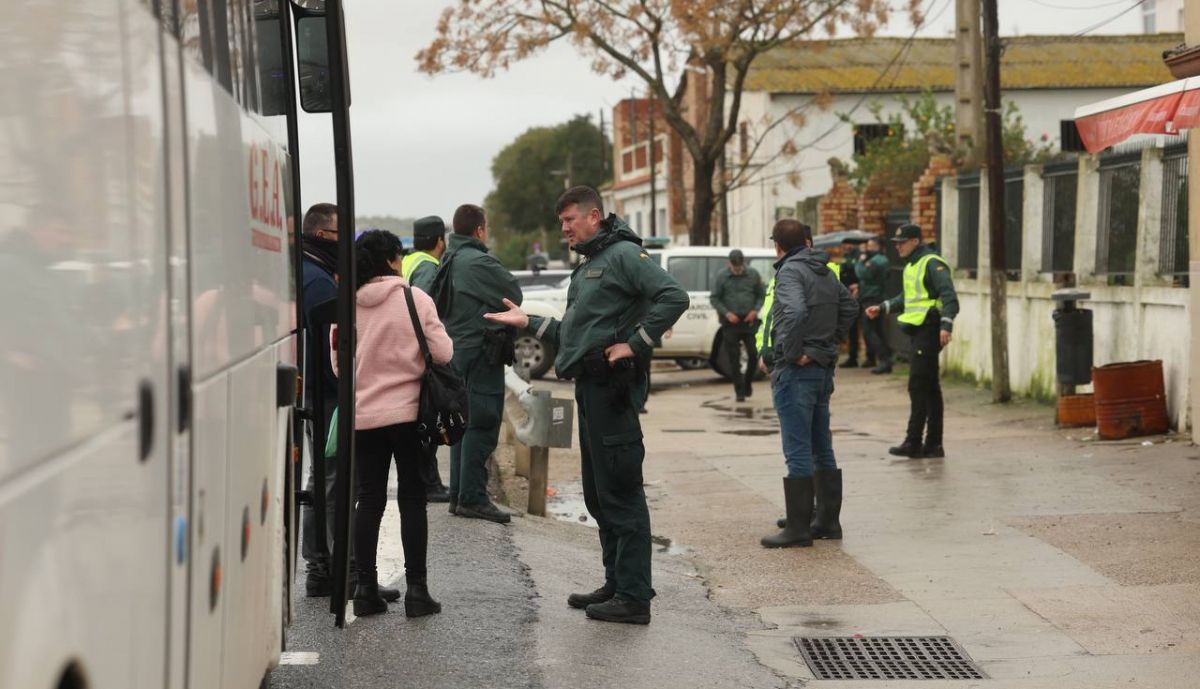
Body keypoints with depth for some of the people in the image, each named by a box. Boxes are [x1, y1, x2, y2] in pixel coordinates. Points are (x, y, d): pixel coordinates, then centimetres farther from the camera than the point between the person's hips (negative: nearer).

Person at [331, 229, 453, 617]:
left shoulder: (348, 305, -1)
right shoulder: (414, 298, -8)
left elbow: (338, 363, 5)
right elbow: (443, 353, -9)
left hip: (363, 416, 2)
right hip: (408, 413, -2)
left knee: (368, 502, 10)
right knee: (412, 501, 5)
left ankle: (366, 588, 11)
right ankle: (416, 590, 4)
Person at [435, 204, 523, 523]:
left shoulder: (448, 262, 12)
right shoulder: (479, 262, -17)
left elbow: (437, 304, 19)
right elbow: (514, 295, -12)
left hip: (456, 350, 9)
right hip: (481, 352, -9)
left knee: (464, 424, 15)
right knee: (481, 425, -7)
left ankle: (458, 495, 18)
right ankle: (472, 497, -8)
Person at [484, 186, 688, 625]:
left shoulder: (624, 254, -9)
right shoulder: (586, 267, 21)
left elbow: (674, 297, -21)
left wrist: (636, 344, -20)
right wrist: (527, 322, 18)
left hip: (613, 387, -10)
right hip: (590, 388, 10)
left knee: (620, 493, -8)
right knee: (598, 495, 15)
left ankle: (634, 598, -5)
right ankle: (617, 584, 23)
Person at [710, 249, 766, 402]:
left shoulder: (753, 274, 3)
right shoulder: (722, 276, -2)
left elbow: (762, 294, 11)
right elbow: (714, 298, 2)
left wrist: (755, 310, -5)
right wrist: (726, 313, -10)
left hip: (749, 320, 1)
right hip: (730, 322, -1)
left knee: (754, 354, -2)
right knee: (733, 358, -1)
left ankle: (748, 382, 23)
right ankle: (740, 391, 7)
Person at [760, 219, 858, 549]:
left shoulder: (791, 271, -13)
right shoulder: (827, 273, 12)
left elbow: (795, 312, -30)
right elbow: (850, 307, 25)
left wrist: (792, 352, -19)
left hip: (796, 371, -8)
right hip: (824, 368, 9)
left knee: (798, 453, -6)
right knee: (822, 450, 16)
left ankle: (798, 528, -4)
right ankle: (828, 520, 21)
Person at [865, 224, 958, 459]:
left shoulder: (932, 264, -12)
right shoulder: (911, 266, 19)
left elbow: (949, 296, -21)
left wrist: (946, 324, -31)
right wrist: (882, 308, 28)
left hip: (929, 331, -10)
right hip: (918, 331, 10)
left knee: (918, 386, -10)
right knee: (930, 388, 11)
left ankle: (913, 442, -9)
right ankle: (933, 444, 14)